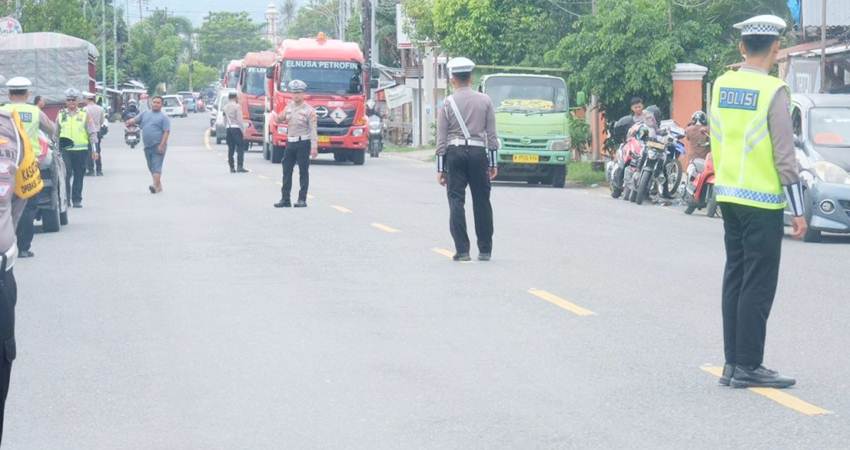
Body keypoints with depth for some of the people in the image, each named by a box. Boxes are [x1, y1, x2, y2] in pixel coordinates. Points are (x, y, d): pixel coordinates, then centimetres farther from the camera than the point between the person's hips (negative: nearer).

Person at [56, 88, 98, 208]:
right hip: (65, 150, 0)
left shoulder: (84, 114, 5)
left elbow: (92, 133, 4)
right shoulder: (61, 115, 10)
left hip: (81, 149, 0)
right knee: (66, 174, -9)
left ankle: (77, 200, 13)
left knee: (79, 175, 5)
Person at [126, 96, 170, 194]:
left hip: (158, 146, -7)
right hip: (147, 146, 7)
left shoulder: (163, 117, -2)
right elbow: (135, 120, 15)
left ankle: (156, 185, -25)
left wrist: (162, 145, -19)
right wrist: (130, 122, -11)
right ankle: (159, 186, 21)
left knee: (156, 166, -16)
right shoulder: (145, 114, 16)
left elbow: (166, 132, -9)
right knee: (151, 167, 12)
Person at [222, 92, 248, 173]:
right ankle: (240, 166, -14)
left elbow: (224, 120, 12)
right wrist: (243, 129, -8)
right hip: (236, 128, -6)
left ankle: (232, 167, 8)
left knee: (231, 149, 8)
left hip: (228, 129, 6)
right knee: (240, 148, -5)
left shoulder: (225, 107, 10)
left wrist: (227, 126, 17)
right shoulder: (237, 106, -9)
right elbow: (239, 119, -13)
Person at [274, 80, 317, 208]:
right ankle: (285, 199, 12)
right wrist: (278, 119, -1)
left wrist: (314, 147, -19)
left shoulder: (309, 110, -7)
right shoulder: (289, 107, 11)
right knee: (286, 171, 7)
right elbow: (281, 119, 25)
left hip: (303, 143, -6)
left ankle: (302, 199, 2)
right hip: (290, 143, 6)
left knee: (303, 171, -1)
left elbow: (313, 129, -11)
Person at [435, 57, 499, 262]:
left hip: (454, 153, -2)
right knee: (482, 201, 8)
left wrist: (440, 168, 2)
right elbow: (492, 134, 4)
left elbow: (441, 139, -1)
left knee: (456, 201, 0)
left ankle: (462, 250, -6)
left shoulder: (447, 103, 0)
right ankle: (485, 250, 11)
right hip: (479, 152, 2)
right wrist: (493, 163, 9)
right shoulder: (484, 101, 5)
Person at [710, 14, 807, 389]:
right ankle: (748, 367, 1)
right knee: (758, 285, -1)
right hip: (762, 201, -7)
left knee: (735, 279, 12)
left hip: (728, 196, 7)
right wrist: (798, 211, -9)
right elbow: (784, 156, -14)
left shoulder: (721, 85, 5)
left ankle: (732, 362, 15)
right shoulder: (773, 91, -14)